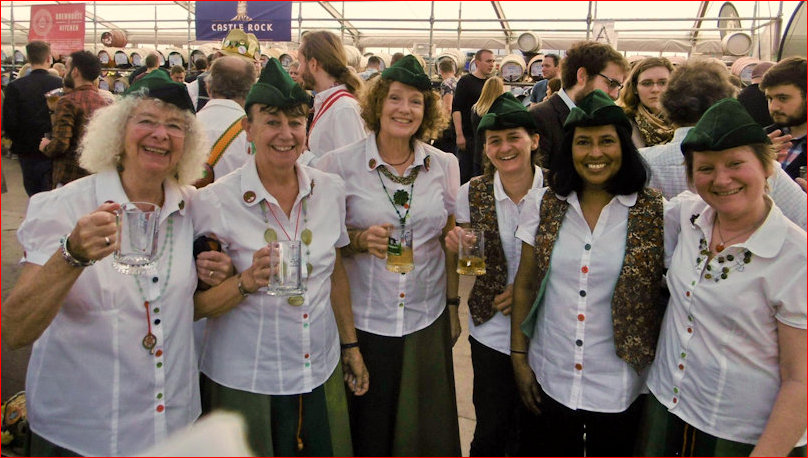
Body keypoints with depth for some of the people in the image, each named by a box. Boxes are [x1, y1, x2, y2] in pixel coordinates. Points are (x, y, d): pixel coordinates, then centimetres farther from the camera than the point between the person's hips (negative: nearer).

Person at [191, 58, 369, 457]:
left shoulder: (330, 190, 0)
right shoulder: (215, 202, -12)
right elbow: (196, 305, -9)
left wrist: (350, 346, 13)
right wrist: (247, 281, -27)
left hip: (321, 372, 4)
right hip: (245, 381, -3)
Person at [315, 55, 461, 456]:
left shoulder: (444, 165, 1)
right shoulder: (340, 164, -7)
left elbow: (448, 239, 10)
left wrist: (453, 306, 9)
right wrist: (361, 240, -20)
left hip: (427, 318, 3)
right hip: (364, 319, -2)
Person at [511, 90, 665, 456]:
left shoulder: (654, 212, -10)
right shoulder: (545, 204, -3)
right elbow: (524, 285, 3)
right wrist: (519, 357, 3)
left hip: (618, 384, -2)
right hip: (551, 380, 2)